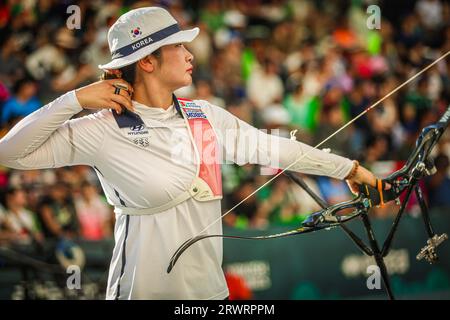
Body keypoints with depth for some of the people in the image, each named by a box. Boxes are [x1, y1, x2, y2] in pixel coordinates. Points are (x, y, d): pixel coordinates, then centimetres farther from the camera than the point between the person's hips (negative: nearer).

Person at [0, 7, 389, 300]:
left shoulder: (206, 117, 7)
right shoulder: (105, 130, -9)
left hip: (210, 286, 5)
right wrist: (75, 100, -16)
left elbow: (271, 147, 10)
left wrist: (349, 168, 11)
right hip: (144, 289, -5)